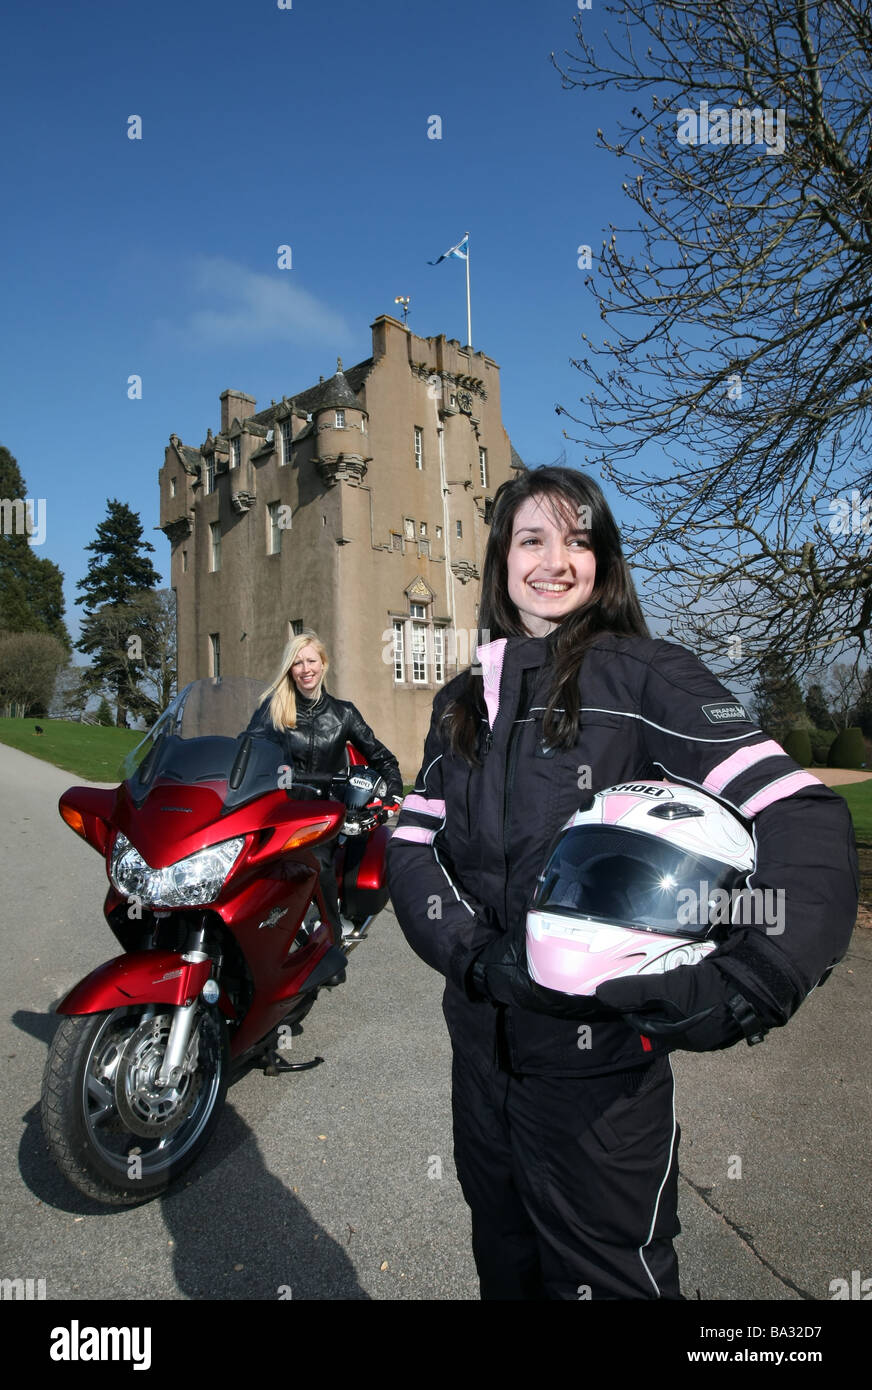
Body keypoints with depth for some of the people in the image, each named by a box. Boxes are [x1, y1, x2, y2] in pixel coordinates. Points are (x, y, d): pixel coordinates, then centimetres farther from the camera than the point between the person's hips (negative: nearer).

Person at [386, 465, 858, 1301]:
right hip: (482, 1043, 5)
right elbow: (410, 846, 0)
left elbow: (804, 823, -20)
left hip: (600, 1059, -5)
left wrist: (744, 991, -32)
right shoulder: (464, 702, 6)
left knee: (601, 1277, 12)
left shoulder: (646, 675, -11)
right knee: (504, 1262, 25)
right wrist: (476, 952, -16)